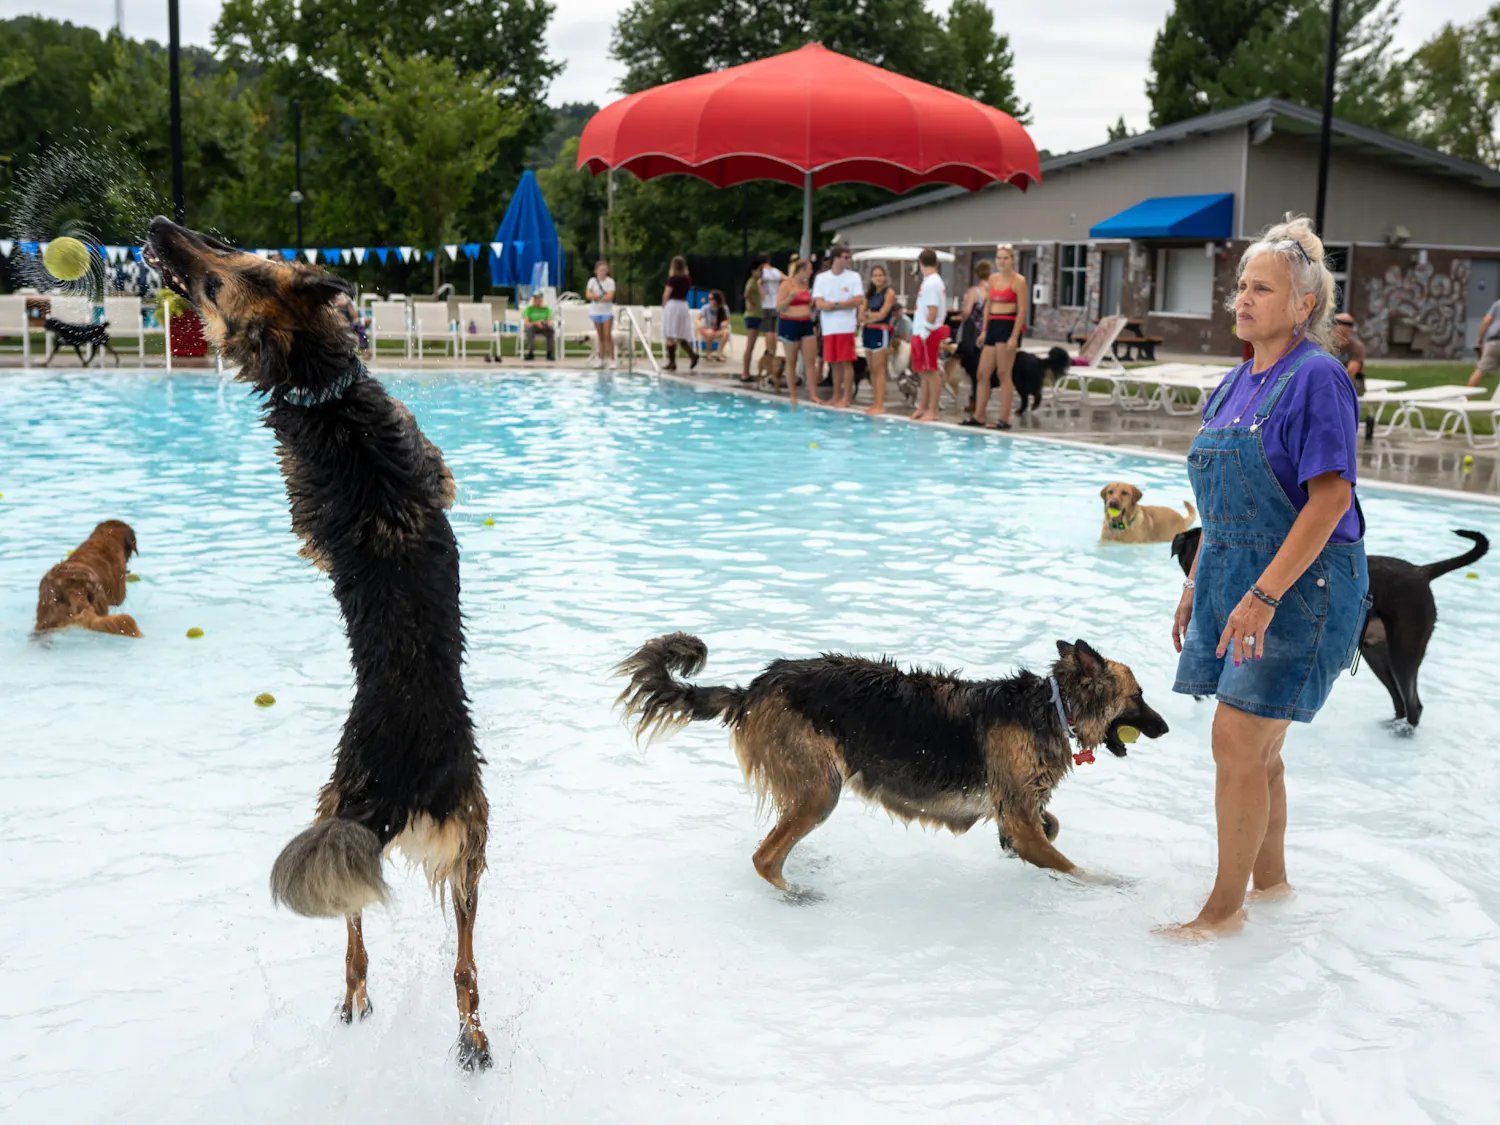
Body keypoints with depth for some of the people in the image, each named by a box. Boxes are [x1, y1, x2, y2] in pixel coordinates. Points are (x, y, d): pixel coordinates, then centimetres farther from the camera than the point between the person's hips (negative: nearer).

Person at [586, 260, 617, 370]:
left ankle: (612, 360, -10)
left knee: (608, 335, -12)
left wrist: (595, 297, -9)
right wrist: (602, 296, -15)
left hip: (607, 311, -3)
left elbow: (609, 297, -13)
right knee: (600, 337, 8)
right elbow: (588, 295, -10)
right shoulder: (592, 281, 4)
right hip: (596, 311, 3)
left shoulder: (610, 281, -2)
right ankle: (601, 359, 14)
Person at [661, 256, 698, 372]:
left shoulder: (673, 278, -10)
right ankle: (692, 354, -11)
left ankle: (672, 362, -2)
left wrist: (663, 304, 7)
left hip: (672, 305, -6)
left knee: (670, 336, -1)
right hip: (684, 305, 6)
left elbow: (666, 294, -12)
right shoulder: (688, 279, 7)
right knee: (680, 336, 11)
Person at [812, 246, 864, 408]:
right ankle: (836, 396, 16)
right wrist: (843, 304, -11)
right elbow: (819, 304, -3)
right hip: (829, 326, 3)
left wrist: (834, 305, -9)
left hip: (846, 326, -3)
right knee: (834, 363, 8)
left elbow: (857, 301, -8)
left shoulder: (854, 276, 2)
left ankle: (847, 397, -2)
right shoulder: (822, 278, 7)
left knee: (846, 362, -5)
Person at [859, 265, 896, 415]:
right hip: (868, 331, 7)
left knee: (878, 369, -9)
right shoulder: (869, 294, 13)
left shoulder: (889, 292, -6)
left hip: (881, 332, -7)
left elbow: (881, 314, -12)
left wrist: (868, 314, 3)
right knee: (872, 370, 7)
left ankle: (880, 405, -10)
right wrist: (873, 316, -9)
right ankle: (876, 402, 12)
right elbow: (861, 316, 7)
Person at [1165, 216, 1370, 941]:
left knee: (1238, 743, -8)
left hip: (1298, 584, -8)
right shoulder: (1237, 383, 12)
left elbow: (1331, 496, -20)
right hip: (1232, 579, 8)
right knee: (1256, 749, 14)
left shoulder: (1316, 377, -13)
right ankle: (1269, 880, 30)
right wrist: (1195, 584, 16)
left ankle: (1225, 907, 5)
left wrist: (1265, 594, -25)